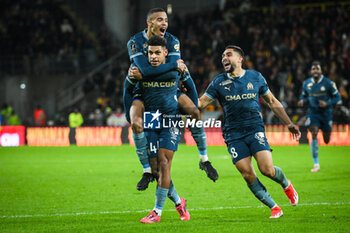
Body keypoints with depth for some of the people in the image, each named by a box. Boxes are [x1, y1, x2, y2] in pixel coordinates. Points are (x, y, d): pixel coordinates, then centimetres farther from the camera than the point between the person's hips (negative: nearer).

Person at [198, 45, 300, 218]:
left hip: (255, 129, -1)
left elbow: (272, 102, 15)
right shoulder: (219, 82, 5)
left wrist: (289, 123, 13)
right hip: (233, 134, 1)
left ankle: (286, 184, 19)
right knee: (247, 175, -9)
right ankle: (273, 207, 6)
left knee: (267, 170, -16)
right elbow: (200, 103, 3)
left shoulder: (255, 77, 6)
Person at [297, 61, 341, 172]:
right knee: (314, 134, -20)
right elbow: (304, 95, 16)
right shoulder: (306, 83, 0)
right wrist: (302, 101, -8)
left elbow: (337, 98, -4)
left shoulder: (328, 83, -10)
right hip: (313, 112, 1)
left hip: (326, 113, -1)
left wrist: (327, 103, -21)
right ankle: (316, 164, -17)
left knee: (327, 141, 6)